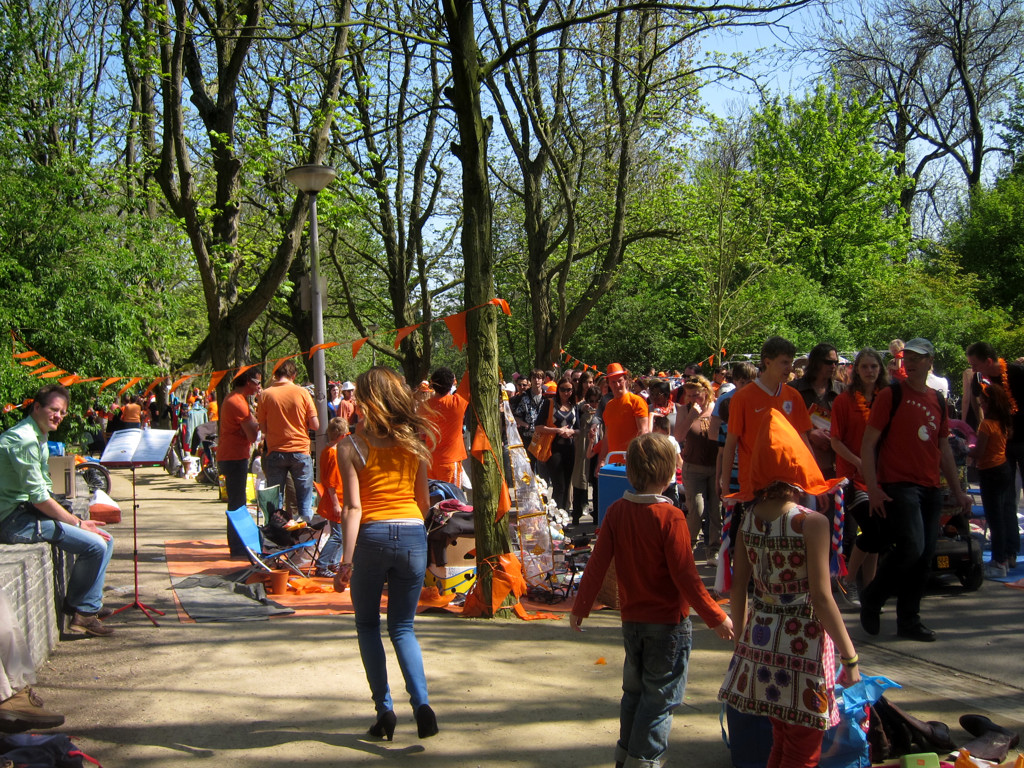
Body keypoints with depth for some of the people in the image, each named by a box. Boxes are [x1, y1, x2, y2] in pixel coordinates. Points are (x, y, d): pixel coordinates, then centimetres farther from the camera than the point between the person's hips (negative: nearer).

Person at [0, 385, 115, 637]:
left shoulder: (40, 439, 17)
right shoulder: (24, 440, -17)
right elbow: (39, 498, -20)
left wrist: (78, 521, 4)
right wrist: (78, 523, -13)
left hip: (29, 511, 11)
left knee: (103, 538, 7)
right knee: (95, 544, -20)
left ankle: (90, 605, 13)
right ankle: (83, 613, -4)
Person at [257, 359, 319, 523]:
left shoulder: (266, 394, -2)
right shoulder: (302, 392, -3)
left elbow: (263, 428, -1)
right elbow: (315, 425, -4)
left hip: (275, 452, 1)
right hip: (300, 451, -1)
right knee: (305, 499, 9)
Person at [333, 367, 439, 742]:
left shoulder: (352, 446, -4)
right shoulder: (414, 442, 6)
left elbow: (353, 507, -12)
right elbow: (424, 501, 11)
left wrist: (346, 560, -13)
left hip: (372, 535, -3)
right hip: (413, 535, 3)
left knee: (368, 625, 16)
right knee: (402, 627, 13)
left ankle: (384, 709, 11)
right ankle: (421, 703, -6)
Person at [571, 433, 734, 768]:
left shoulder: (616, 512, -5)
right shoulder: (670, 517, -19)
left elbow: (597, 565, -4)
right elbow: (685, 576, -19)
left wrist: (580, 608, 7)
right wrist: (716, 617, -11)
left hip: (631, 619, 6)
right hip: (669, 622, -5)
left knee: (635, 690, 20)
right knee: (661, 696, 6)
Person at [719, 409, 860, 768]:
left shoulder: (748, 520, 0)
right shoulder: (812, 523, -16)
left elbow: (738, 587, 4)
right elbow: (821, 598, -17)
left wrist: (741, 637, 18)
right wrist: (850, 657, -9)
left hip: (759, 641, 6)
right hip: (802, 644, -6)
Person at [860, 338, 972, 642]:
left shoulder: (937, 401, 14)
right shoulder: (891, 395, -3)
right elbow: (868, 443, -6)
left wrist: (957, 490, 18)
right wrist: (872, 488, -14)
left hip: (930, 489, 6)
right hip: (898, 486, -6)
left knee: (924, 556, 5)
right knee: (910, 546, -18)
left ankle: (909, 621, 16)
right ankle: (871, 598, 4)